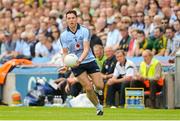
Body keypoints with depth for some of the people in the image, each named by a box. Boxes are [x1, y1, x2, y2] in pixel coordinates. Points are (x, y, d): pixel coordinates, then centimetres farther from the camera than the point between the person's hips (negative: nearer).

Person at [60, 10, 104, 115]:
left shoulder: (84, 31, -9)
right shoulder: (64, 35, -2)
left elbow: (86, 49, -17)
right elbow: (65, 53, 3)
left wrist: (79, 60, -34)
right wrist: (66, 65, -16)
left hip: (89, 60, 0)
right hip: (75, 64, 0)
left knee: (100, 86, -10)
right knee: (89, 88, -12)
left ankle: (96, 88, 28)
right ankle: (98, 107, 10)